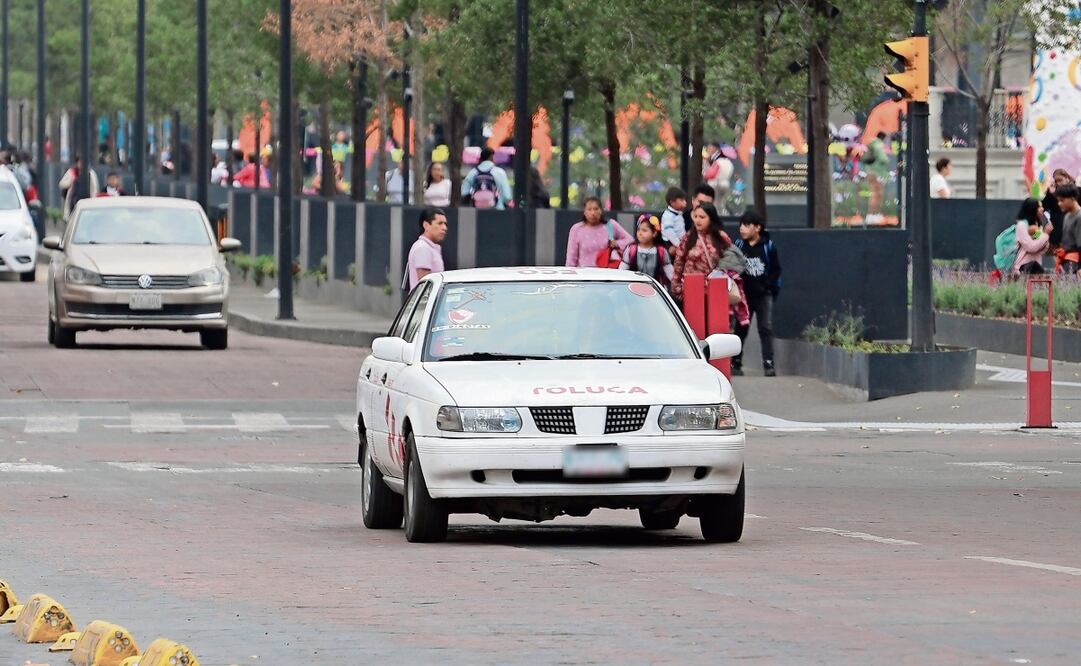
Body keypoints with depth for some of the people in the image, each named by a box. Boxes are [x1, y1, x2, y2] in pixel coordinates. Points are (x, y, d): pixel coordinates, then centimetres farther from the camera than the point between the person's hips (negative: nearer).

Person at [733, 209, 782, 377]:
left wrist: (768, 286, -7)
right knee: (741, 329, 6)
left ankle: (768, 364, -11)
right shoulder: (738, 245, -1)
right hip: (744, 294, 2)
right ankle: (736, 363, 14)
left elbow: (776, 269, 2)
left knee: (766, 328, -9)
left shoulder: (768, 246, -4)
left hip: (764, 294, -2)